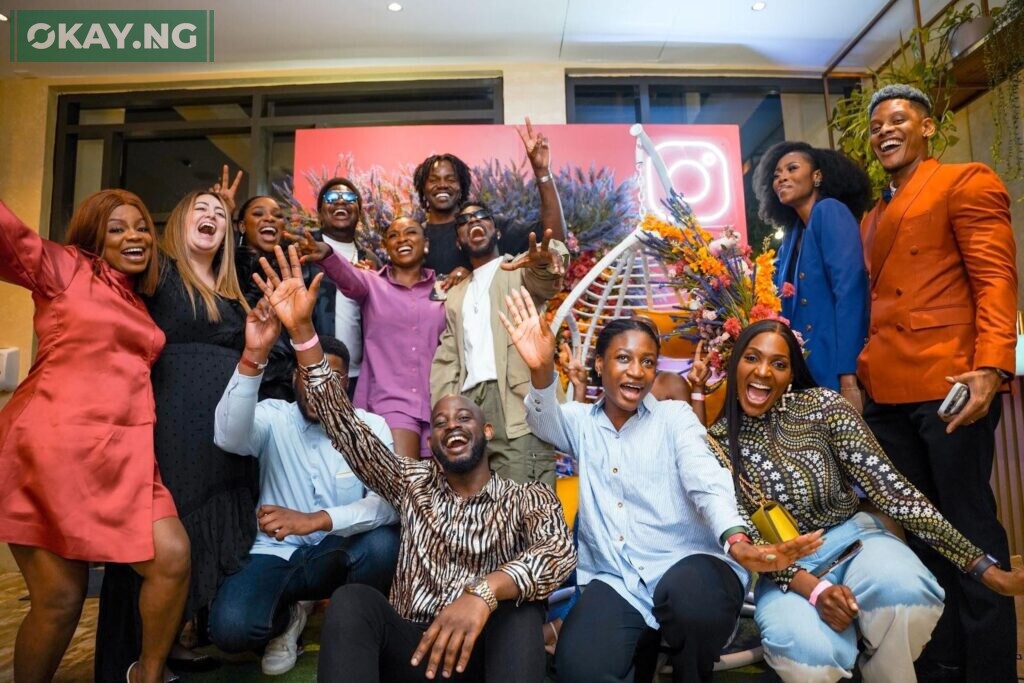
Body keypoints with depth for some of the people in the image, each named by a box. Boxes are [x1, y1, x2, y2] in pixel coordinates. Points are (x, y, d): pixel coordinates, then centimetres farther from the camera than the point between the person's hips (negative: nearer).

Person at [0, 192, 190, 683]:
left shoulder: (142, 302, 20)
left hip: (122, 454, 6)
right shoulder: (64, 267, 2)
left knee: (172, 557, -8)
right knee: (59, 598, -2)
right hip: (52, 447, -5)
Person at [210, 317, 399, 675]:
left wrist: (315, 520, -35)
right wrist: (253, 357, -42)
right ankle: (290, 614, 9)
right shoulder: (273, 417, -4)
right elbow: (229, 437, -29)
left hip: (342, 553, 1)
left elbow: (388, 503, -19)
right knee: (230, 627, -29)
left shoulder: (371, 426, -5)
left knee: (384, 543, -33)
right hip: (279, 552, 0)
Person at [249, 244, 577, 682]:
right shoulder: (412, 484, 13)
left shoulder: (528, 499, 5)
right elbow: (343, 425, 5)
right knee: (352, 601, -26)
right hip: (411, 648, 2)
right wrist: (302, 330, -4)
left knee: (521, 608, -32)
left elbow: (560, 552, -17)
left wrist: (484, 592, -37)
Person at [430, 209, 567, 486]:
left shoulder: (521, 268, 11)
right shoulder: (455, 295, 26)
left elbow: (542, 282, -13)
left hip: (518, 405, -5)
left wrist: (545, 259, -39)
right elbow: (445, 361, 21)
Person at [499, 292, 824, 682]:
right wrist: (541, 371, -32)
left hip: (684, 564, 1)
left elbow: (707, 481, -8)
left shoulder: (674, 415, 7)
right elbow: (544, 421, -9)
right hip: (613, 580, 0)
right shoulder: (582, 421, 13)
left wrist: (736, 540, -30)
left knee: (693, 598, -34)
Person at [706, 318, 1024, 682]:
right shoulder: (720, 441, -8)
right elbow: (746, 535, -8)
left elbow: (888, 486, -12)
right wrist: (812, 588, -25)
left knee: (903, 589, -34)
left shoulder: (823, 405, -9)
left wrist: (984, 568, -16)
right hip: (784, 570, 0)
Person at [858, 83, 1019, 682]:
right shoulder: (872, 217, 22)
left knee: (968, 524, 0)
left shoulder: (967, 182, 2)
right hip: (887, 393, 7)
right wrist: (855, 373, 13)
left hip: (949, 385, -7)